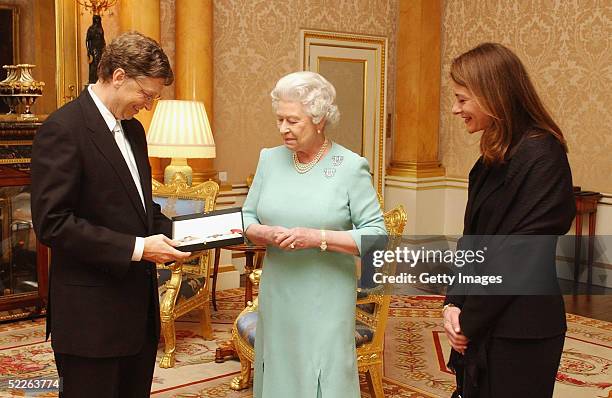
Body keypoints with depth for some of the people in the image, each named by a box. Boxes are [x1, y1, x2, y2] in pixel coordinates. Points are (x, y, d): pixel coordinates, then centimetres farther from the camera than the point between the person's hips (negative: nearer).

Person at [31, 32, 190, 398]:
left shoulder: (133, 129, 13)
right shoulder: (63, 129, -14)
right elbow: (53, 223, -20)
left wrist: (172, 232, 3)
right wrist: (136, 247, -21)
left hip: (139, 306, 8)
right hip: (92, 312, -8)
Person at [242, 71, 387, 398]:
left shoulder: (351, 167, -9)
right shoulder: (270, 159, 5)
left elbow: (376, 235, -11)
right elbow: (247, 217, 10)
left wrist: (318, 238, -21)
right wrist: (265, 233, -12)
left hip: (325, 302, -4)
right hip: (276, 297, 4)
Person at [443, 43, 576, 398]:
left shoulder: (541, 157, -18)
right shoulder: (494, 158, 8)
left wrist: (469, 320, -14)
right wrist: (454, 303, -2)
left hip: (519, 334, -8)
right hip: (481, 328, 8)